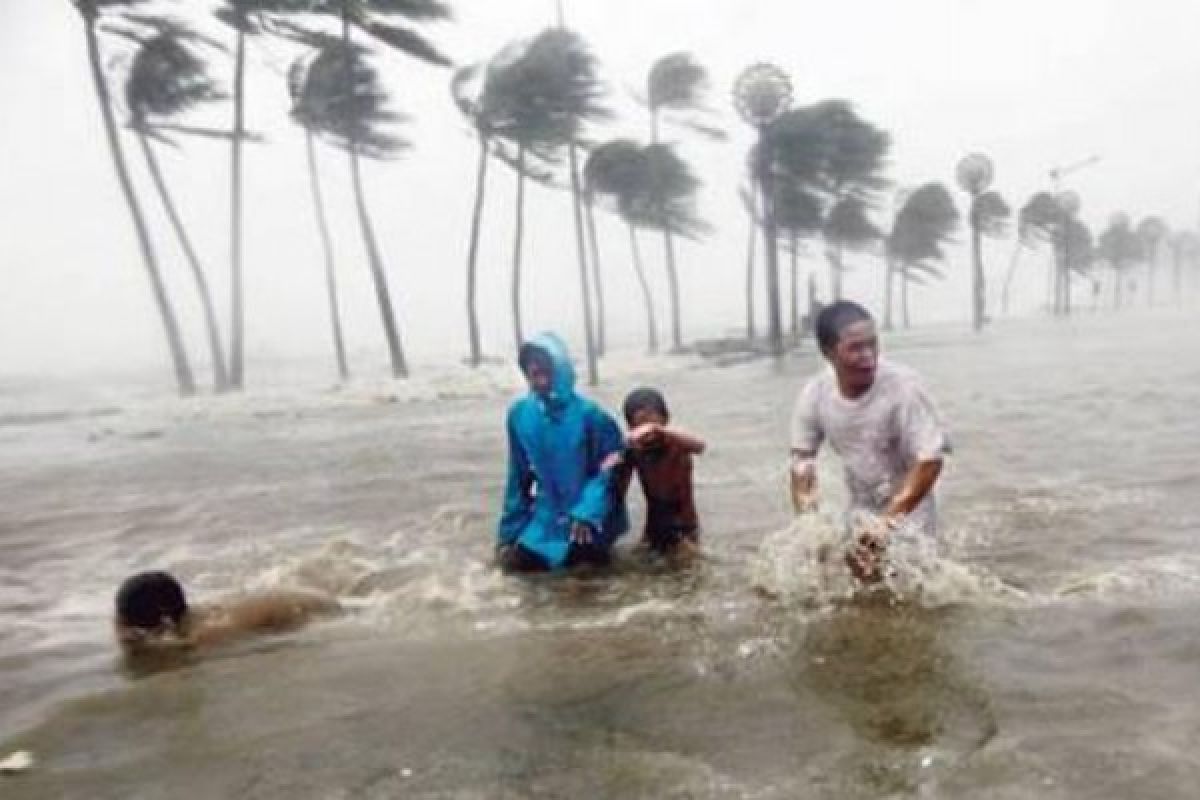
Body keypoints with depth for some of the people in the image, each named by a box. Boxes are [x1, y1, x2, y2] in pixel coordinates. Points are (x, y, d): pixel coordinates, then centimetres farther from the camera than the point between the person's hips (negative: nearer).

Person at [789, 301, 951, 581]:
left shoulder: (903, 386, -28)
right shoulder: (814, 394, -15)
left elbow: (930, 460, -27)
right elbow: (802, 460, -5)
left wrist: (889, 521, -32)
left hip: (909, 509, -4)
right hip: (859, 508, 4)